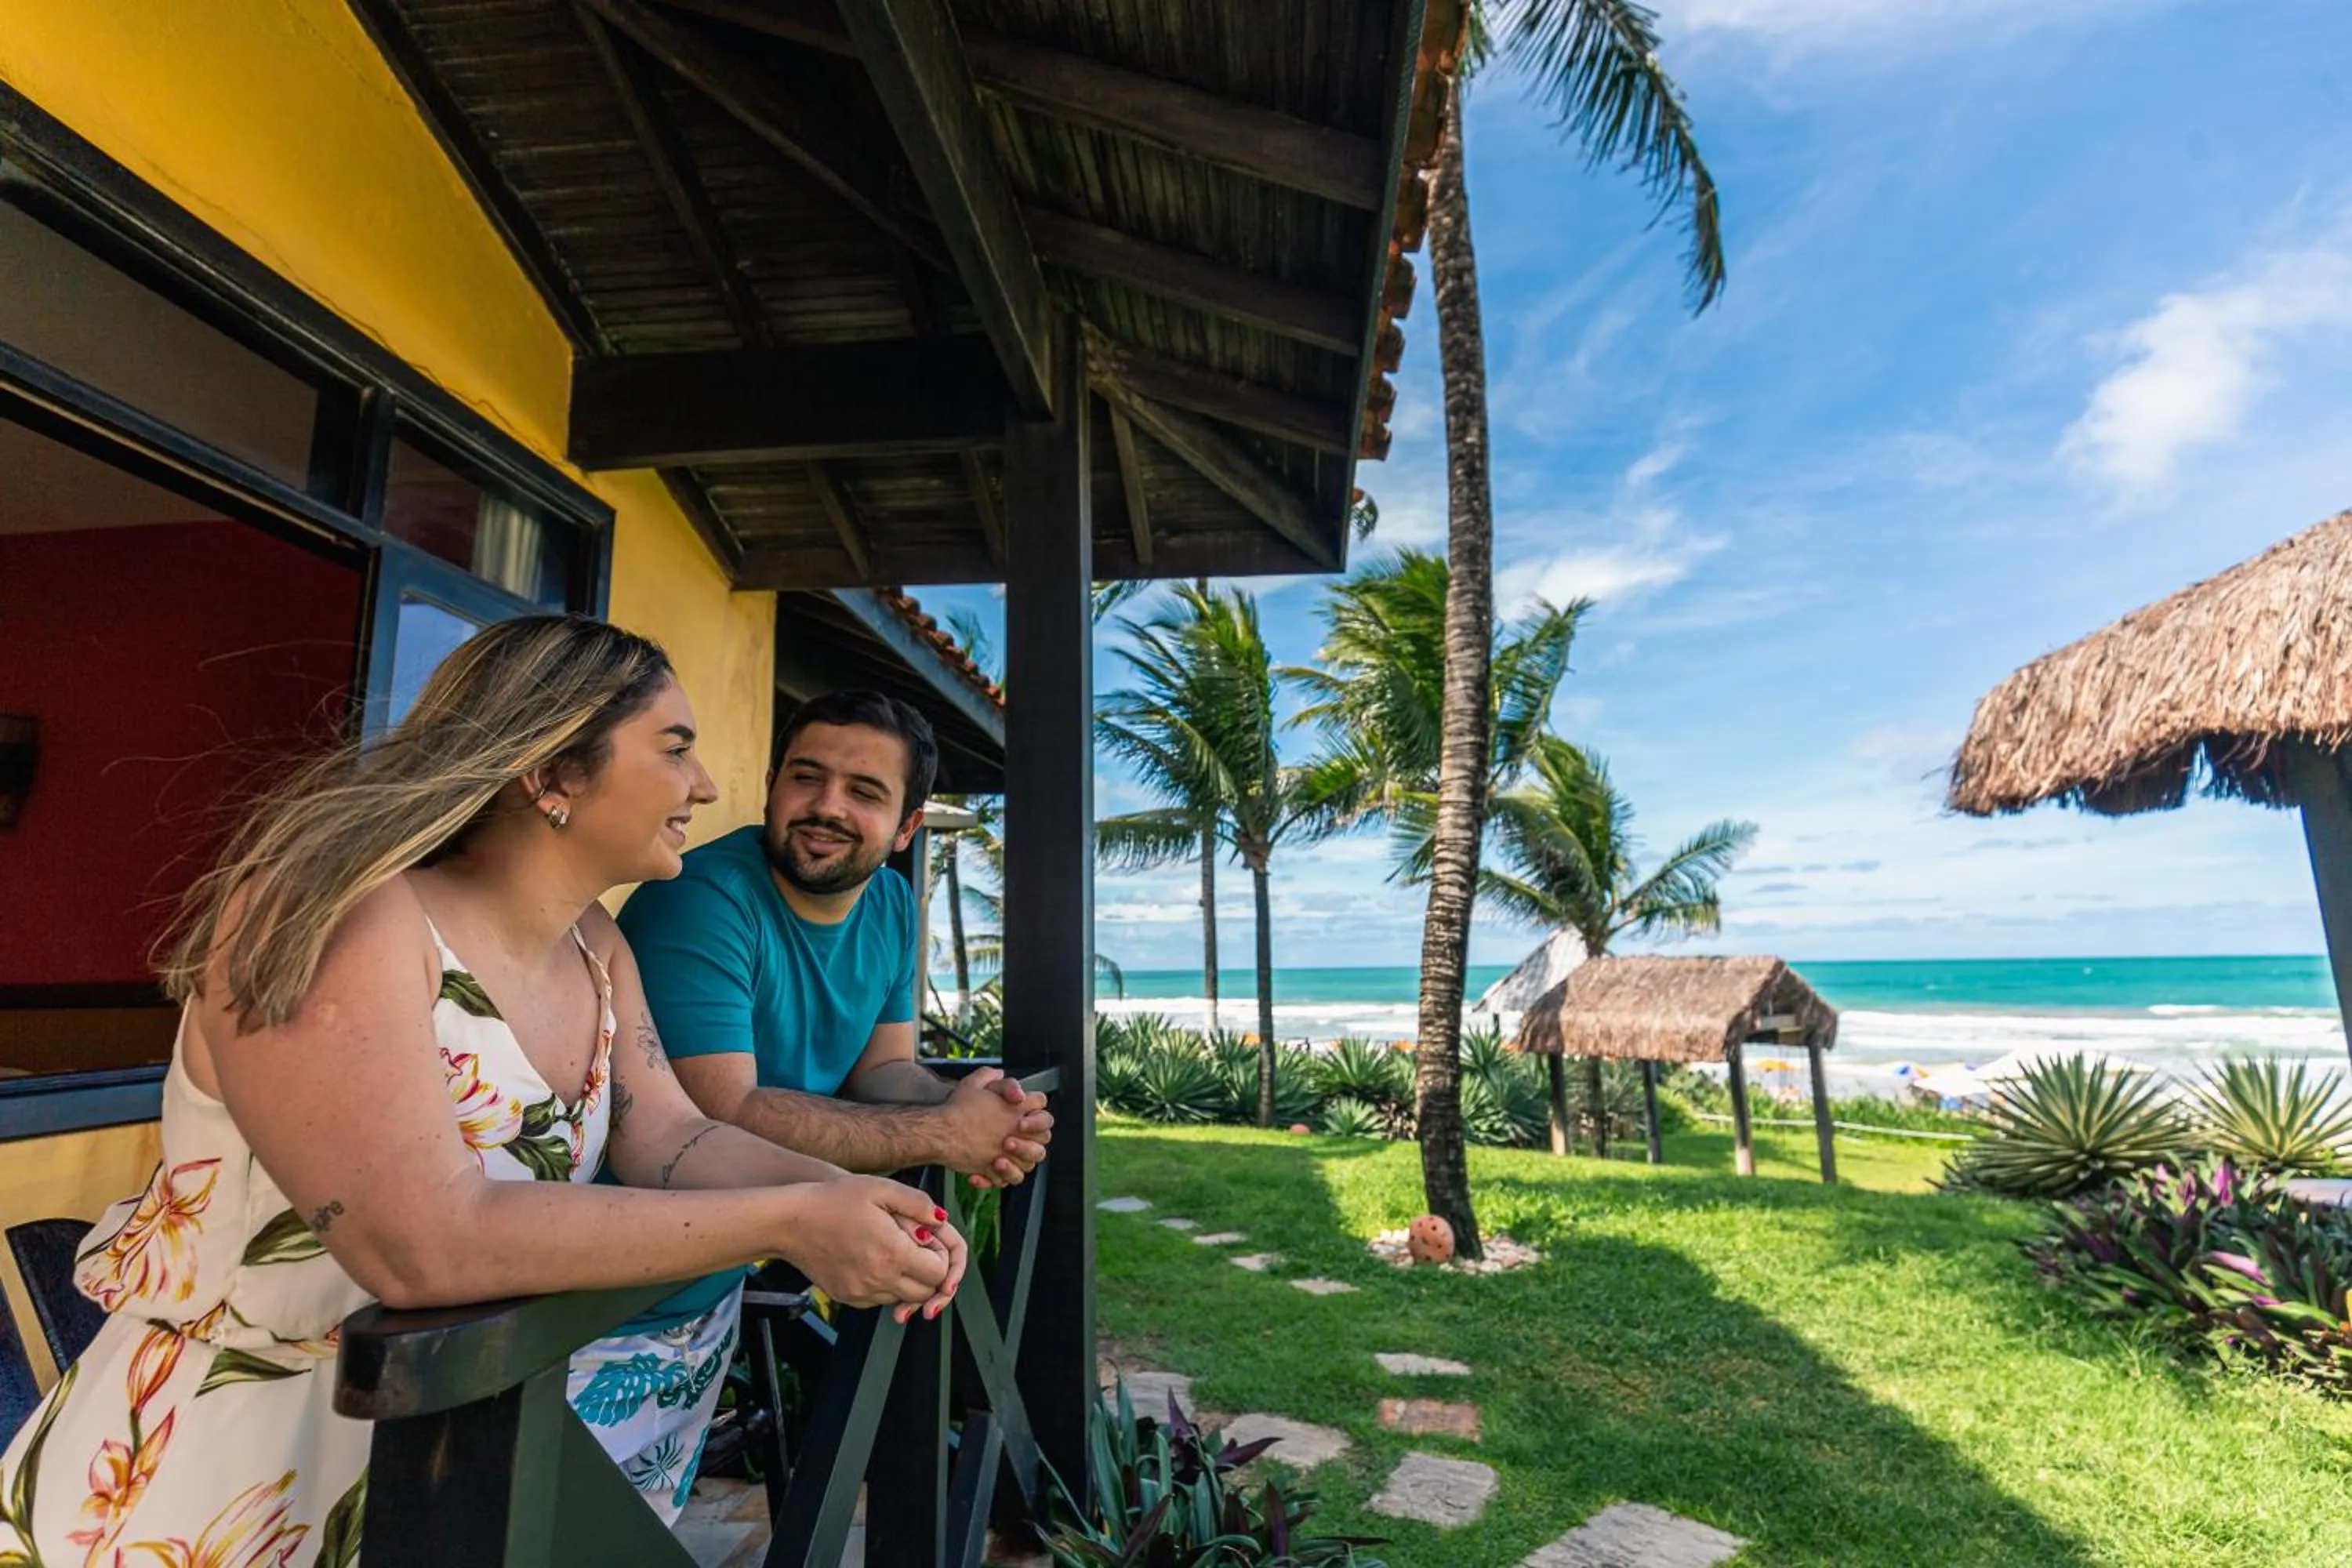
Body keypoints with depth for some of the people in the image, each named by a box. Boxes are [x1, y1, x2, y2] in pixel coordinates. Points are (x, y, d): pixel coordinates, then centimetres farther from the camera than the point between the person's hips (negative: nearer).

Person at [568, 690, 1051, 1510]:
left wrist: (964, 1102, -22)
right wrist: (945, 1136, -29)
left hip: (721, 1287, 7)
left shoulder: (893, 905, -1)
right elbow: (725, 1117, -32)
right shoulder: (704, 900, -25)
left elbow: (883, 1067, 1)